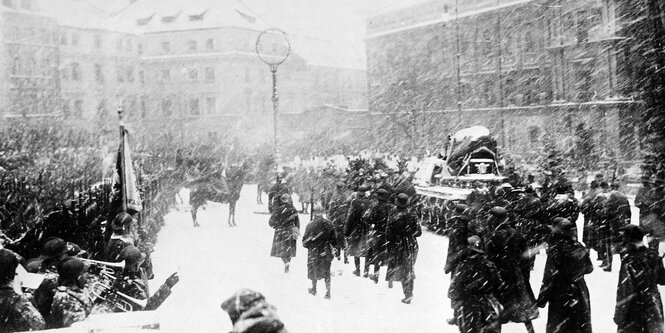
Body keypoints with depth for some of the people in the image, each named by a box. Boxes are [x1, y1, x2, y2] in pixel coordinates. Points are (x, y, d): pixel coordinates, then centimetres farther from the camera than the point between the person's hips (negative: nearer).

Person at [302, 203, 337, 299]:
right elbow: (333, 239, 0)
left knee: (314, 270, 18)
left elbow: (305, 241, -11)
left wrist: (307, 245, 10)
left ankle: (314, 289, 35)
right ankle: (328, 292, 9)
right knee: (326, 272, 12)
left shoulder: (311, 225, -18)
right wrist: (331, 248, 16)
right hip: (326, 252, 2)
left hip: (314, 252, -2)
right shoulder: (329, 224, -9)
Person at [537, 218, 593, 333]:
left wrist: (542, 299, -13)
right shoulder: (579, 247, 1)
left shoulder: (555, 249, -18)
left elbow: (550, 277, -19)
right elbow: (589, 269, 15)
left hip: (560, 297, -6)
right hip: (580, 295, 6)